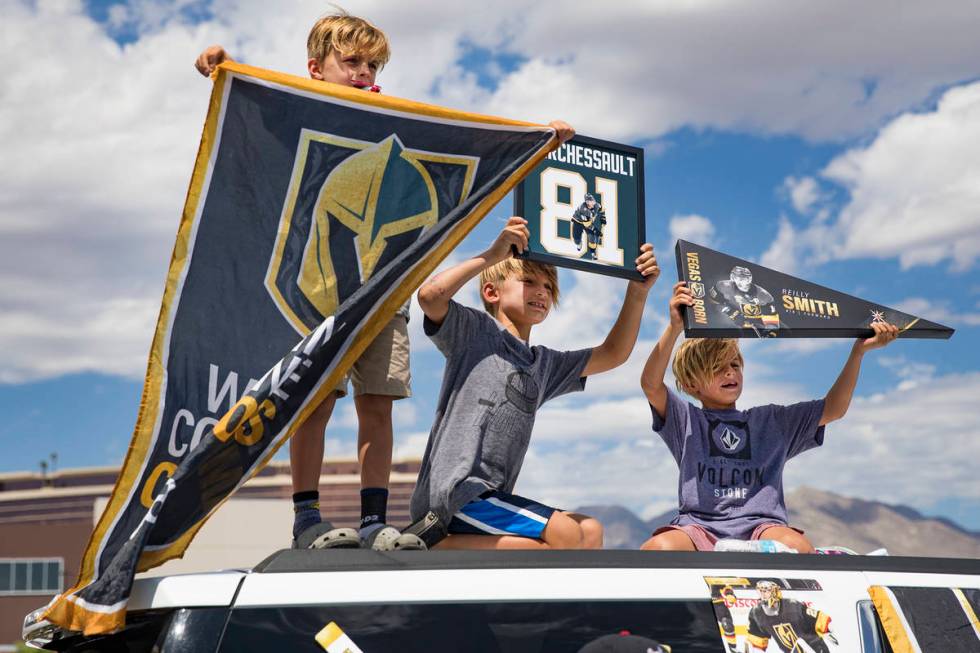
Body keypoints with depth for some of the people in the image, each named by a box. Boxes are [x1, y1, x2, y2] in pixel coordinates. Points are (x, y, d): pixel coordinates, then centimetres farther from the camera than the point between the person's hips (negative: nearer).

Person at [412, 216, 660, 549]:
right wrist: (492, 254, -16)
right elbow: (430, 296, -18)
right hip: (454, 494, -9)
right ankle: (435, 548, -15)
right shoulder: (476, 331, 1)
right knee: (566, 537, -18)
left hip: (492, 497, 9)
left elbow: (612, 354, 21)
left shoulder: (544, 364, 23)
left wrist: (637, 293, 9)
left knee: (590, 534, 1)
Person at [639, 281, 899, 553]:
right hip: (700, 526, -1)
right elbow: (651, 384, -3)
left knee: (797, 547, -37)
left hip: (761, 525, 2)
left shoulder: (771, 421, 25)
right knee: (658, 549, -38)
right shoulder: (686, 419, 16)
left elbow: (832, 409, 18)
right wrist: (675, 327, -17)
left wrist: (859, 350, 8)